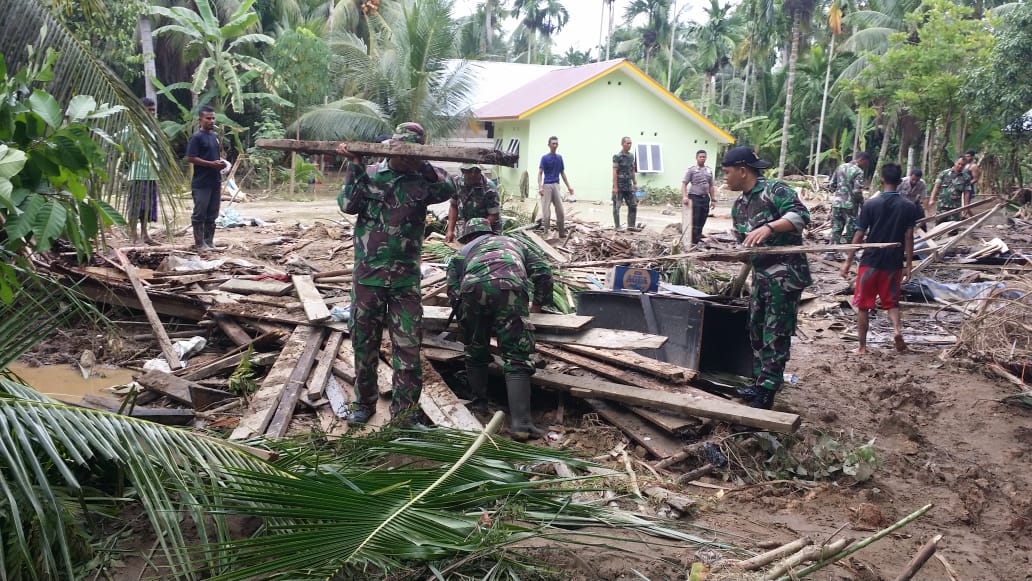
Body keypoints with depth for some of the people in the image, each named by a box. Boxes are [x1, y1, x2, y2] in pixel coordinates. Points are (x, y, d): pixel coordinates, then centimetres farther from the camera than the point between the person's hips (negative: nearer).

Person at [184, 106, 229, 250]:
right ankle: (199, 243, 5)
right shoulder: (196, 137, -9)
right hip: (201, 183, -7)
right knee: (200, 214, 0)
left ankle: (209, 241, 20)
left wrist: (222, 162, 4)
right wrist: (212, 164, -19)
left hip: (215, 181, 8)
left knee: (212, 214, 12)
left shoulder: (214, 136, 14)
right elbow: (190, 158, -15)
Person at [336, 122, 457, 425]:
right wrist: (353, 165, -11)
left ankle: (405, 411, 11)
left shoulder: (422, 181, 2)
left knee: (408, 347, 1)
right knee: (364, 341, 12)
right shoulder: (369, 174, 5)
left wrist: (422, 165, -20)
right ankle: (364, 402, 30)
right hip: (367, 274, 1)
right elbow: (348, 204, -7)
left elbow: (448, 189, -16)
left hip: (406, 278, -1)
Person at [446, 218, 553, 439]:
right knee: (516, 360, -2)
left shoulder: (463, 252, 37)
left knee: (475, 352, 23)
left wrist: (462, 310, 39)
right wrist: (539, 302, 43)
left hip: (473, 290, 1)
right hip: (510, 288, -1)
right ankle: (521, 423, -13)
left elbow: (453, 290, 22)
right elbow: (543, 271, 30)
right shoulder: (514, 242, 42)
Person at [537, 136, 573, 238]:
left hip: (556, 185, 5)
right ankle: (545, 232, -1)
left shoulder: (559, 157, 12)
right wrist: (540, 187, -21)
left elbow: (562, 173, 18)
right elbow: (540, 173, -8)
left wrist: (568, 186, 12)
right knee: (546, 209, -6)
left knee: (560, 210, 3)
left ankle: (562, 233, 11)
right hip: (547, 186, -5)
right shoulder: (544, 158, -3)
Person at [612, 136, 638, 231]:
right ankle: (617, 226, 6)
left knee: (633, 205, 5)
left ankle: (631, 225, 13)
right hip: (619, 186, -7)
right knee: (617, 206, 1)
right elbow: (615, 172, -14)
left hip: (629, 185, 7)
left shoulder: (631, 156, 10)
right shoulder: (617, 156, -10)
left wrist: (635, 183, 12)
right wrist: (615, 187, -19)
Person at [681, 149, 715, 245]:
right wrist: (684, 196, -21)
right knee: (694, 222, -6)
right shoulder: (691, 170, -2)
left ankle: (697, 242, 17)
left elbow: (711, 186, 19)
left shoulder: (709, 171, 14)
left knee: (702, 222, 8)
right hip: (694, 198, -6)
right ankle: (692, 243, -3)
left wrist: (713, 199, 14)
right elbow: (684, 184, -7)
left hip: (705, 198, 6)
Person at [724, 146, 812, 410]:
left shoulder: (774, 189, -12)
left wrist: (768, 228, -37)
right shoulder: (738, 206, 13)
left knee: (776, 336, -4)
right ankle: (760, 385, 27)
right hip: (760, 274, 9)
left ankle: (765, 395, 1)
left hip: (785, 274, -9)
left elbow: (801, 214, -26)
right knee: (757, 332, 14)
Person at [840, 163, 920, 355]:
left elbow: (859, 235, -6)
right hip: (894, 263, 2)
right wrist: (908, 265, 5)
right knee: (891, 301, 18)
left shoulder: (871, 204, -8)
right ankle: (897, 329, -9)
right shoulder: (909, 207, -2)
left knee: (863, 304, 9)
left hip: (870, 261, -2)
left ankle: (862, 346, 11)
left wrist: (848, 261, 0)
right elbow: (908, 237, -2)